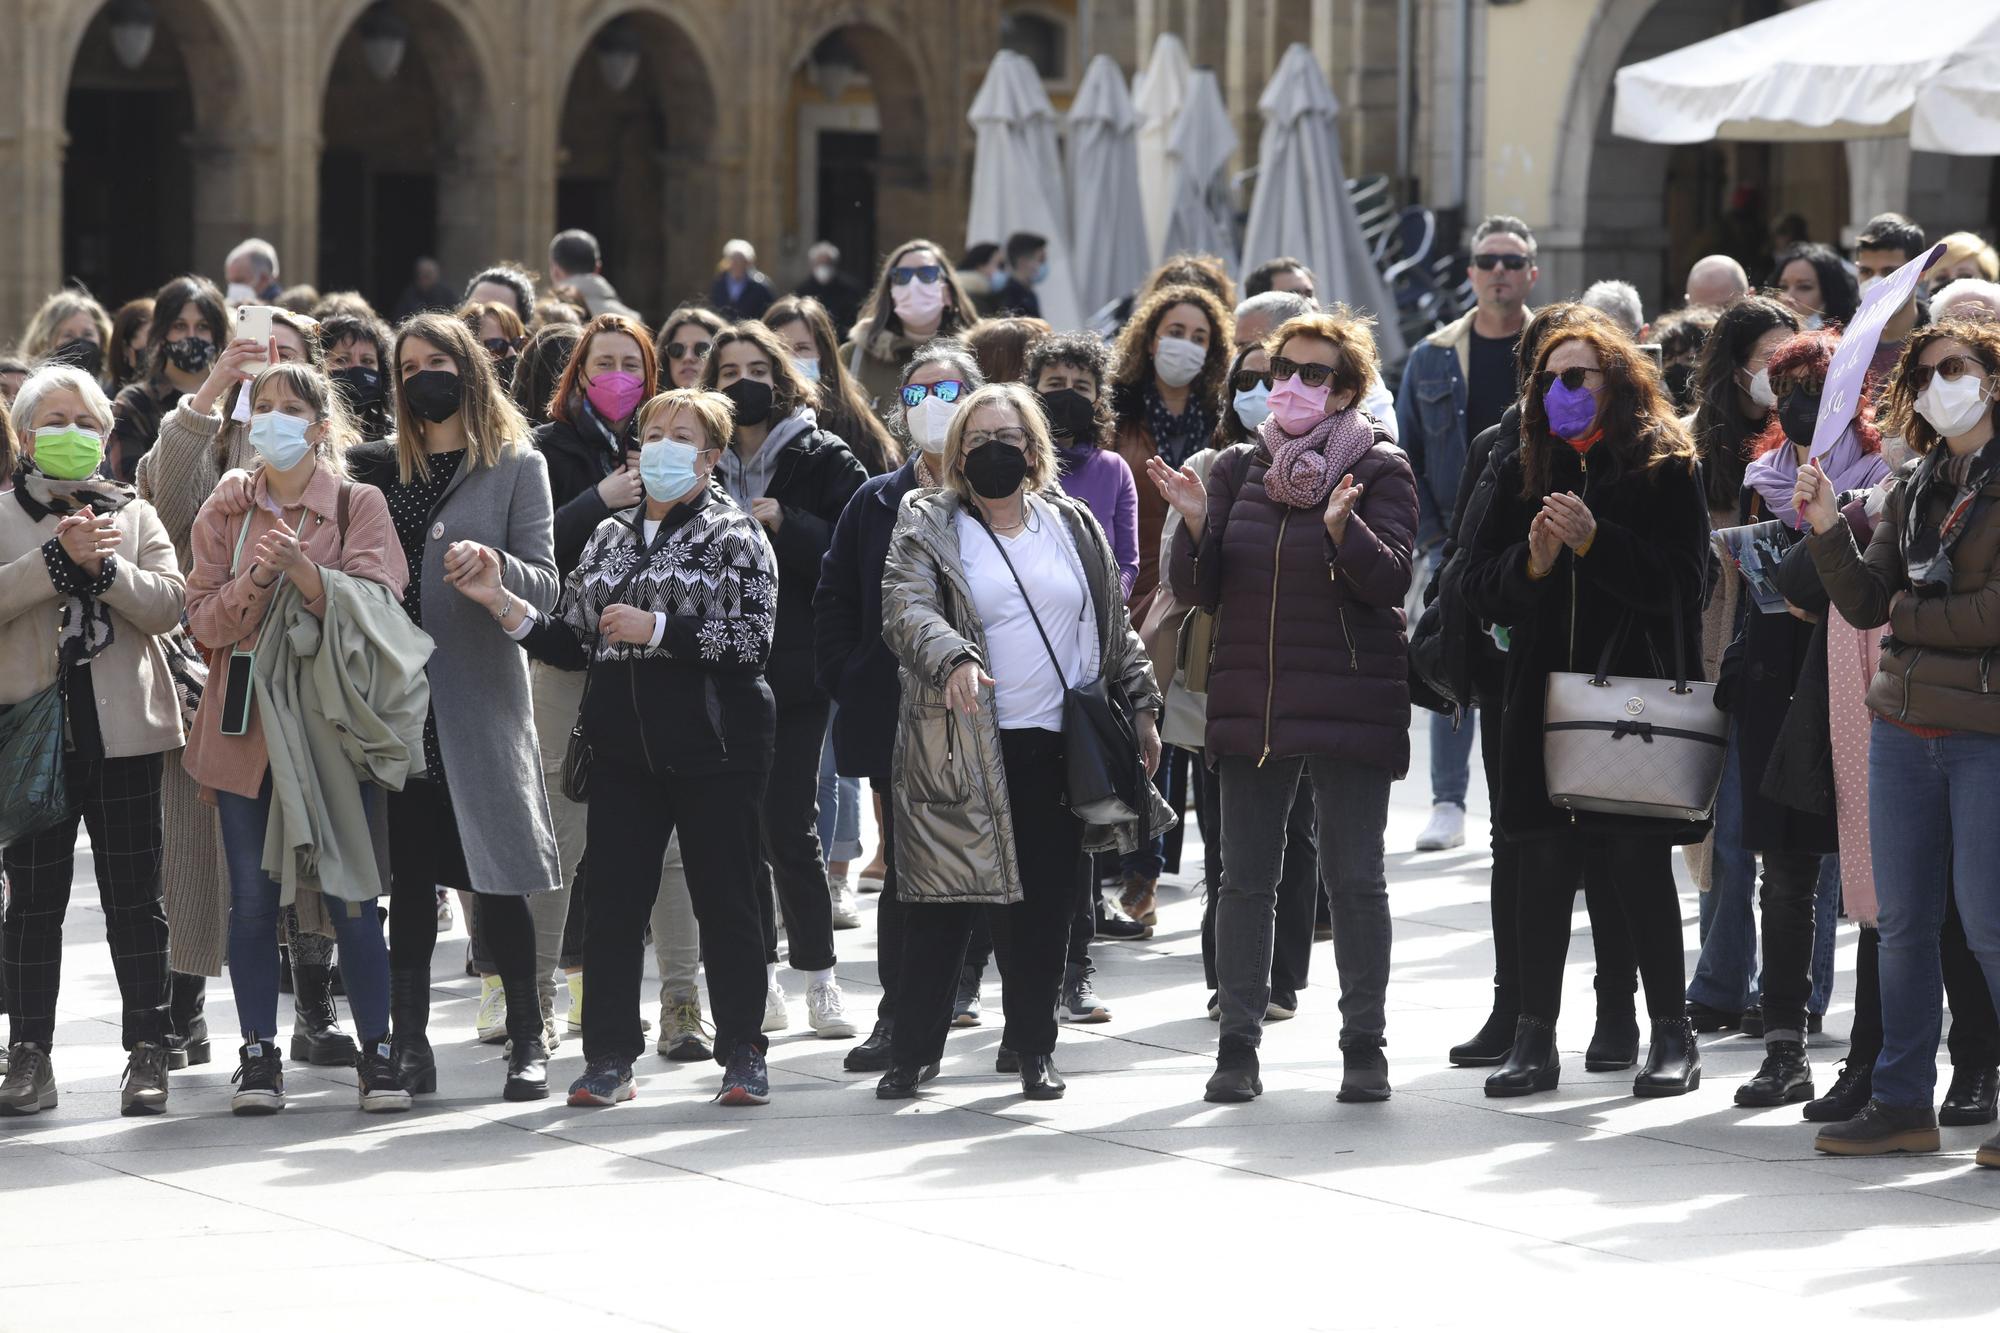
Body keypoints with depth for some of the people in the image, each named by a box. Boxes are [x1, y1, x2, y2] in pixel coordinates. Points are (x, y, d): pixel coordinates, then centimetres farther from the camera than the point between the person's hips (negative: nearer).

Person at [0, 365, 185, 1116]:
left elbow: (169, 603, -2)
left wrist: (106, 566, -15)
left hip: (123, 729, 1)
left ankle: (147, 1054, 6)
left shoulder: (136, 516, 12)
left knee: (134, 897, 2)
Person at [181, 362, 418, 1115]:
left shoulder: (360, 506, 3)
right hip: (246, 726, 2)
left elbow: (376, 605, -9)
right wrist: (254, 580, -16)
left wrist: (304, 571, -23)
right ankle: (259, 1056, 7)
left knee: (350, 896, -4)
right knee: (252, 898, 1)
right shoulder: (224, 514, 10)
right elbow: (204, 620, 3)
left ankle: (376, 1053, 2)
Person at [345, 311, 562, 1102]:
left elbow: (545, 586, -2)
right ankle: (409, 1043, 7)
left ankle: (527, 1042, 5)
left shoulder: (515, 466, 4)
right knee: (407, 872, 3)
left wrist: (495, 563, -22)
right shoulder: (382, 468, 15)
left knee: (493, 874, -3)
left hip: (477, 695, -3)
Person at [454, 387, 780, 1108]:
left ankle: (743, 1054, 9)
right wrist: (502, 603, 2)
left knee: (724, 900, 0)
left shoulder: (734, 535, -1)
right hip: (625, 748, 5)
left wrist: (655, 629, -16)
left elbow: (751, 641, -13)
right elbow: (572, 643, 15)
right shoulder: (610, 539, 16)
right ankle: (609, 1057, 9)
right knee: (612, 901, 3)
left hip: (713, 747, -5)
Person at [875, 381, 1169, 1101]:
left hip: (1058, 747, 3)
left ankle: (1034, 1046, 16)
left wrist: (1140, 705, 13)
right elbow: (906, 609, -14)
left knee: (1045, 904, 5)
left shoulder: (1073, 526, 14)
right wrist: (952, 658, -32)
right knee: (943, 904, -3)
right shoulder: (927, 528, 2)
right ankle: (913, 1049, 6)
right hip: (962, 748, -3)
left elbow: (1114, 627, 19)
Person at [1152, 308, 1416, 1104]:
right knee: (1245, 880, 4)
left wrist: (1343, 528, -29)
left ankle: (1363, 1045, 7)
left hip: (1350, 703, -3)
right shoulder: (1237, 469, 10)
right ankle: (1238, 1044, 8)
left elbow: (1391, 580, -12)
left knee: (1354, 880, 0)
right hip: (1251, 705, 3)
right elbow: (1197, 591, 7)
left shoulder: (1380, 470, 0)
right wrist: (1196, 524, -12)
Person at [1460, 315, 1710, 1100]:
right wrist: (1531, 563, -12)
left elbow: (1681, 582, -10)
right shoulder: (1523, 473, 12)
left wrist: (1594, 542, -20)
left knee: (1641, 863, 0)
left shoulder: (1665, 468, -2)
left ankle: (1672, 1037, 10)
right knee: (1543, 866, 4)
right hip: (1544, 701, 4)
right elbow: (1480, 585, 8)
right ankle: (1535, 1041, 9)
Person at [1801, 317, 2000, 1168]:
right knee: (1904, 921, 8)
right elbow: (1866, 604, 9)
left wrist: (1913, 617, -7)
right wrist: (1828, 530, -4)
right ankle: (1903, 1102, 15)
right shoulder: (1915, 488, 14)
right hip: (1904, 726, 6)